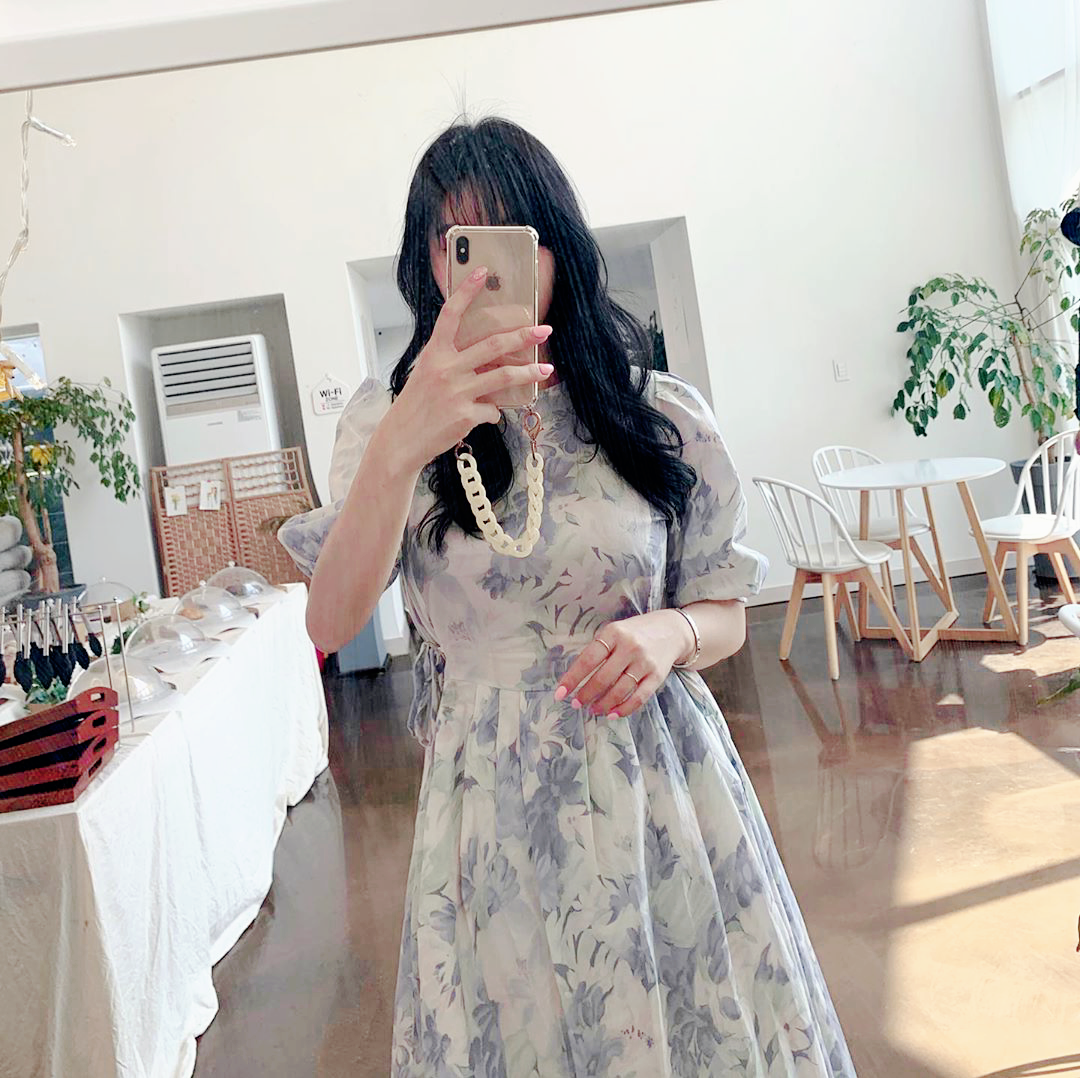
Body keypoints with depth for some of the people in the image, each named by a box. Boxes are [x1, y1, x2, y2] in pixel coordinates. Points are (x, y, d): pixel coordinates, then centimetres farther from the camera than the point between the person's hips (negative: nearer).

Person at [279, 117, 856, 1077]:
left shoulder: (660, 415, -1)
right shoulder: (388, 419, -4)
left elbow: (727, 616, 7)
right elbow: (329, 627, -18)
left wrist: (671, 635, -17)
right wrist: (400, 449, -33)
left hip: (657, 775, 1)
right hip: (495, 795, -1)